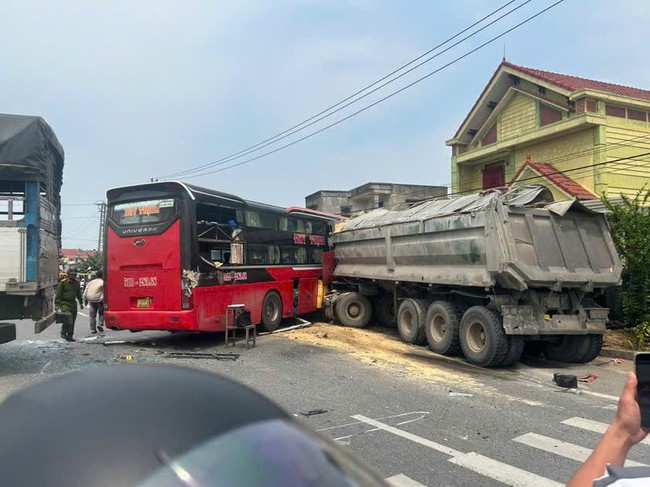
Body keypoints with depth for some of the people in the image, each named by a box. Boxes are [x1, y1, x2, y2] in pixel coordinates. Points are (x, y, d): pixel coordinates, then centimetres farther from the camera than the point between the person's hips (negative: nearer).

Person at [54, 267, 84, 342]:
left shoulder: (77, 283, 11)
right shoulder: (63, 282, -6)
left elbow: (79, 294, 23)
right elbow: (58, 294, -5)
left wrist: (81, 303, 22)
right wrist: (57, 304, -9)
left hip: (73, 303, 6)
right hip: (64, 303, -6)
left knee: (72, 320, 5)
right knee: (68, 318, -19)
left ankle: (70, 336, 13)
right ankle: (63, 332, 0)